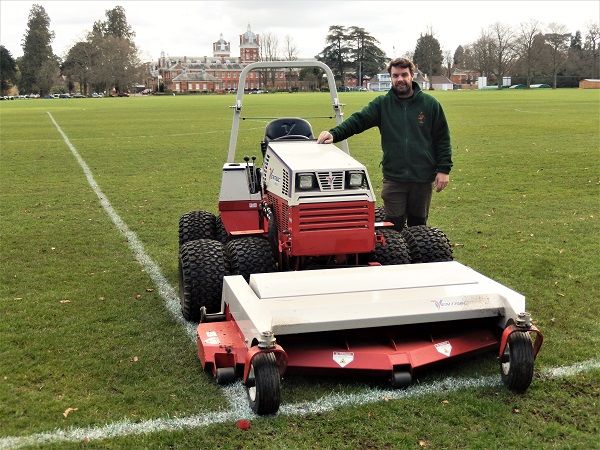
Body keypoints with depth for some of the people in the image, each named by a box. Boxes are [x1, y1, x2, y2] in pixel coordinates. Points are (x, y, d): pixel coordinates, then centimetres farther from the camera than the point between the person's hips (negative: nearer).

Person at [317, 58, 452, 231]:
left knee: (418, 224, 13)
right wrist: (334, 133, -26)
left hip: (423, 178, 0)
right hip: (393, 178, 0)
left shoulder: (430, 104, 2)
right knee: (394, 225, 3)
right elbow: (358, 120, -9)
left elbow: (442, 138, 4)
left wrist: (443, 169, -3)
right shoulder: (382, 104, 3)